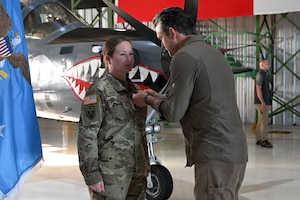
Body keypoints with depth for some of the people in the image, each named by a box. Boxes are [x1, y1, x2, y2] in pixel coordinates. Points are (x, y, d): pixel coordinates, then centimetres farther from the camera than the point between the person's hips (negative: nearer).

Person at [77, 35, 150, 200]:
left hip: (137, 172, 7)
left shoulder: (134, 89, 13)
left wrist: (146, 165, 16)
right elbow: (87, 135, -13)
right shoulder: (99, 91, -9)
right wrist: (92, 175, -17)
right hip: (110, 175, -7)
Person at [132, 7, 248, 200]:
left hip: (216, 155, -9)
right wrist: (159, 97, 24)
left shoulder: (184, 57, -10)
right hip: (235, 151, 9)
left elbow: (174, 112, -10)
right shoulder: (213, 52, 17)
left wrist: (149, 100, 8)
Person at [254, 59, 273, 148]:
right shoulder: (260, 74, -12)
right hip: (261, 102, -10)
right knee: (264, 122, -10)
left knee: (260, 121, 10)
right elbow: (258, 89, -19)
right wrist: (263, 103, -24)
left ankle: (259, 140, 14)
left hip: (264, 102, 10)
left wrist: (268, 103, 20)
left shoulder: (264, 75, 18)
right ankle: (264, 140, -8)